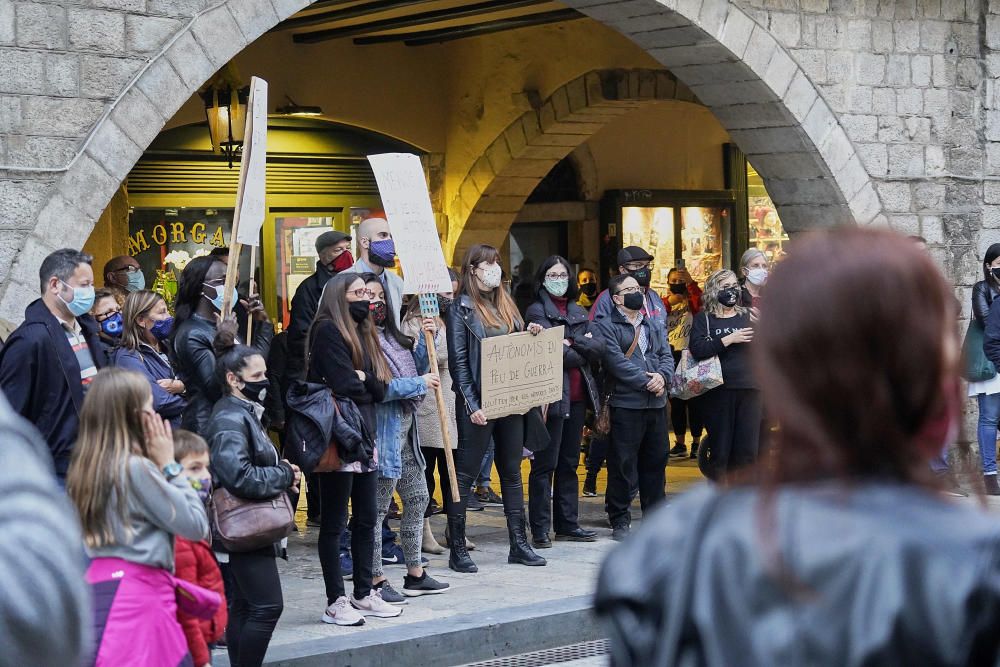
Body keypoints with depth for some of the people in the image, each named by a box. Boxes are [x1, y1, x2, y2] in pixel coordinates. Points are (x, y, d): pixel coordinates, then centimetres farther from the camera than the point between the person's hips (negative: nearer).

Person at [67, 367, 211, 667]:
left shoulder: (86, 466, 10)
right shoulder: (137, 468, -13)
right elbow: (197, 526, -6)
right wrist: (169, 465, 0)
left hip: (99, 584, 8)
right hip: (139, 591, -8)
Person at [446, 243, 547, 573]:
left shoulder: (505, 304, 14)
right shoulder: (461, 309, -6)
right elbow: (458, 361, -11)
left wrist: (531, 335, 0)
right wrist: (471, 405, -17)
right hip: (479, 404, -7)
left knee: (512, 472, 11)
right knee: (465, 475, -1)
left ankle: (519, 544, 17)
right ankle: (457, 550, 3)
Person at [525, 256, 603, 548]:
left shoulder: (578, 312, 17)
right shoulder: (537, 311, -3)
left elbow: (599, 346, 2)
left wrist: (572, 343, -12)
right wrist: (583, 351, -4)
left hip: (577, 397, 7)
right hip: (552, 396, -7)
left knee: (569, 463, 12)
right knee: (545, 464, -5)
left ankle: (568, 524, 19)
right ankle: (540, 529, -3)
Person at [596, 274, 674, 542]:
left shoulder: (653, 325, 18)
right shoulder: (607, 326, -3)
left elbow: (666, 355, 10)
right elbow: (617, 361, -13)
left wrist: (663, 376, -11)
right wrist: (646, 381, -15)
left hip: (656, 403, 6)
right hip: (625, 404, -6)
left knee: (656, 460, 11)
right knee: (622, 464, -3)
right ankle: (620, 521, 4)